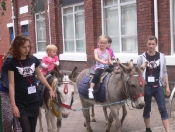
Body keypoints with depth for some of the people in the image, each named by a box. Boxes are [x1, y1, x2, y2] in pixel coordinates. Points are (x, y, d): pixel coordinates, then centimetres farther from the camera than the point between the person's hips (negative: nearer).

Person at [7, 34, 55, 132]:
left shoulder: (34, 60, 0)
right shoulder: (12, 63, -10)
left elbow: (40, 76, 15)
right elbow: (11, 85, -11)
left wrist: (50, 89, 15)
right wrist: (13, 105, -15)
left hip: (34, 100, 4)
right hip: (20, 102, -3)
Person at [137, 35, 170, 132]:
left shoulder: (161, 57, 2)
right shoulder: (142, 57, -4)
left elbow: (164, 72, 6)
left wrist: (167, 87, 3)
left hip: (158, 87, 1)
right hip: (146, 87, -1)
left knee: (162, 109, -4)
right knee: (147, 109, 12)